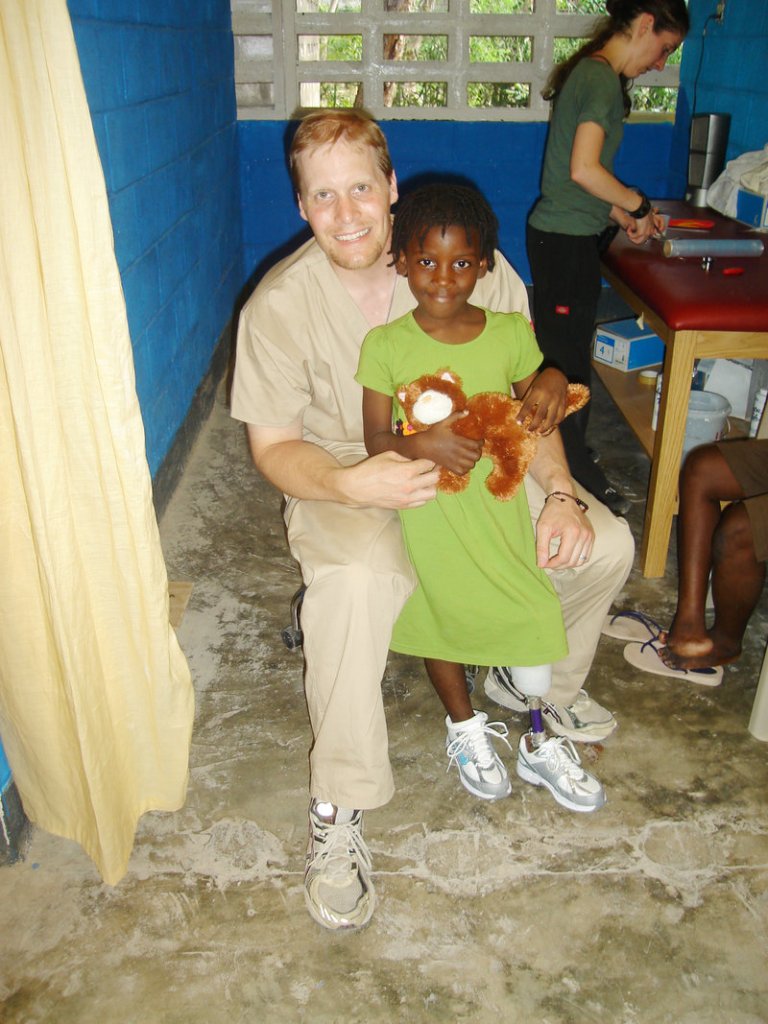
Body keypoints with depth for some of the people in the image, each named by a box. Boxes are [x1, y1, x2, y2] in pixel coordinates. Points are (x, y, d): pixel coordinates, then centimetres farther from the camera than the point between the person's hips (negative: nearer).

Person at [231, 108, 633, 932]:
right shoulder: (282, 302, -15)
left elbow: (528, 391, -1)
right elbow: (273, 447, -12)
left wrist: (559, 492, -13)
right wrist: (352, 484, -33)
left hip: (471, 467, 4)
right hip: (344, 484, -3)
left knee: (605, 547, -9)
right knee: (354, 586, -37)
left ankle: (538, 682, 22)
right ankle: (337, 816, -18)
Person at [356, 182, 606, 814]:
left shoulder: (511, 334, -5)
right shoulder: (386, 346, -10)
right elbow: (376, 437, -8)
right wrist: (423, 445, -26)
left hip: (498, 500, 2)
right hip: (426, 506, -1)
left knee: (529, 611, 3)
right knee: (441, 613, 11)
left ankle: (538, 742, 28)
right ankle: (465, 727, 38)